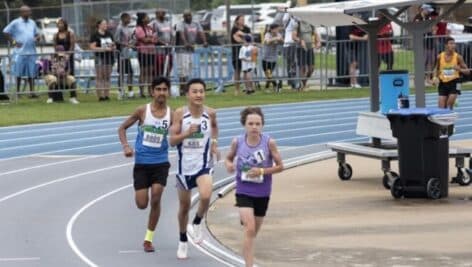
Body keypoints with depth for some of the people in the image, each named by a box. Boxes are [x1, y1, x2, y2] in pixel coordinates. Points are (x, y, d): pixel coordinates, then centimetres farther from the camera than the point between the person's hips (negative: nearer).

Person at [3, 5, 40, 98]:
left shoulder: (32, 23, 15)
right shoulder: (16, 23, -1)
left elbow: (37, 34, 25)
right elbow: (6, 32, 0)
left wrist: (37, 38, 1)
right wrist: (13, 42, -6)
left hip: (31, 52, 4)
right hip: (20, 52, -4)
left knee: (31, 73, 1)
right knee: (18, 73, -1)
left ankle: (32, 91, 1)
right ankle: (17, 91, 5)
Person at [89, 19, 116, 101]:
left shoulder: (109, 34, 15)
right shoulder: (95, 35, -4)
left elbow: (113, 45, 25)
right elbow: (92, 47, -11)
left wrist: (113, 47, 0)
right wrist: (104, 49, -16)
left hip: (109, 57, 6)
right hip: (100, 58, -6)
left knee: (107, 77, 8)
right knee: (100, 77, -6)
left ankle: (107, 95, 11)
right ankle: (100, 96, -7)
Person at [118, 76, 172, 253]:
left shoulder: (171, 115, -3)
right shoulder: (143, 111, -6)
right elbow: (122, 128, 3)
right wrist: (126, 146, -12)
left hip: (161, 162, 0)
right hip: (141, 162, 0)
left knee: (155, 199, -13)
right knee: (141, 204, -2)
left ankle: (149, 239, 2)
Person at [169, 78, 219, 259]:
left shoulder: (210, 113, -4)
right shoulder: (180, 113, -9)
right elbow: (172, 140, -10)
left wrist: (214, 142, 5)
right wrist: (187, 133, -25)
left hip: (203, 164, 0)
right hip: (185, 164, 0)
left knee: (205, 196, -28)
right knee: (184, 205, 13)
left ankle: (197, 223, 3)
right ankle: (183, 241, 33)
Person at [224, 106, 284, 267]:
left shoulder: (269, 142, -12)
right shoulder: (237, 142, -9)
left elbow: (280, 166, -5)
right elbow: (229, 159, 9)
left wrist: (262, 171, -20)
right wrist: (229, 165, -14)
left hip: (262, 193, 1)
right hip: (243, 192, -1)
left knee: (254, 232, 16)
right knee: (249, 229, -17)